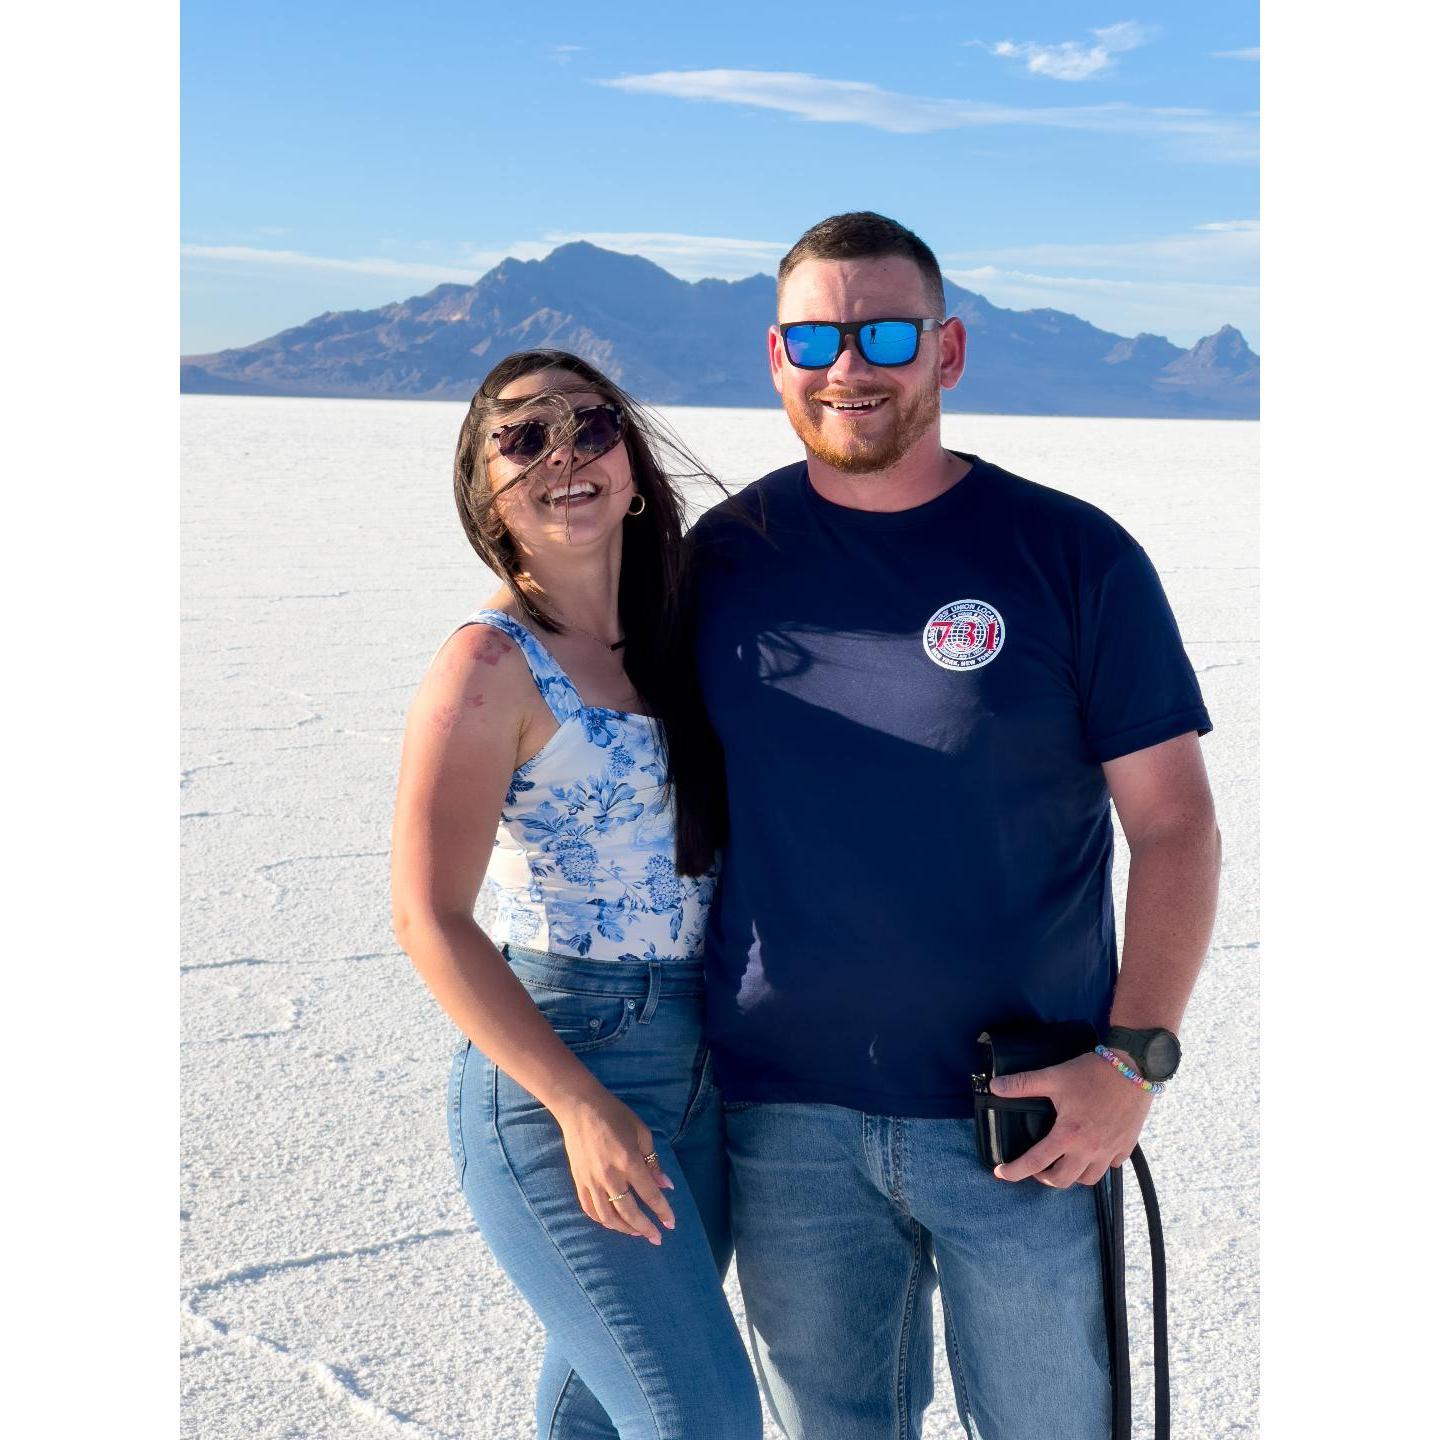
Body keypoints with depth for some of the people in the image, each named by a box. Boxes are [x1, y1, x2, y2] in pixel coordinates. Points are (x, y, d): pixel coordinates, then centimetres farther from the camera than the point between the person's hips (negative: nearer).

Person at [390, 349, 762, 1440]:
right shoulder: (491, 664, -14)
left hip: (696, 1062, 7)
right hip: (552, 1074, -7)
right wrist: (582, 1106, -19)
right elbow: (431, 921, -17)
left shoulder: (665, 636, 7)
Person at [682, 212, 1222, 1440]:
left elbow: (1174, 823, -3)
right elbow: (684, 800, 11)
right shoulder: (722, 556, 3)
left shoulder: (1072, 556, -5)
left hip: (1026, 1118, -2)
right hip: (784, 1119, 2)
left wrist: (1134, 1056, -12)